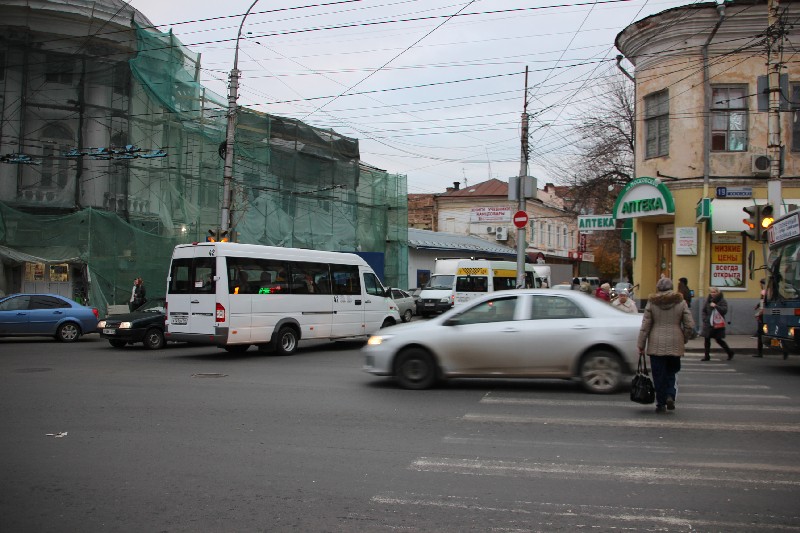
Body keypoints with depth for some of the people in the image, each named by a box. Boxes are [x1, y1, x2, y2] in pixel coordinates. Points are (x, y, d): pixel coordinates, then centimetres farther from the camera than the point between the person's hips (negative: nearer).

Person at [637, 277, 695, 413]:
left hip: (656, 345, -1)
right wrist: (683, 339, 16)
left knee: (659, 375, 5)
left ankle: (661, 403, 9)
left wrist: (641, 345, 4)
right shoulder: (681, 302, 2)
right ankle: (670, 396, -4)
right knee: (672, 372, 16)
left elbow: (645, 326, -1)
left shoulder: (651, 303, -1)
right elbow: (690, 326, 0)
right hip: (675, 344, 1)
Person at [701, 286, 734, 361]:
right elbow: (704, 310, 12)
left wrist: (716, 306, -25)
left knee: (718, 340, 1)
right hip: (708, 323, 5)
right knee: (707, 339, 3)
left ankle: (730, 352, 21)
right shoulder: (708, 300, 6)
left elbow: (724, 310, -19)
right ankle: (706, 356, 11)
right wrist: (705, 318, -1)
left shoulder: (722, 301, -6)